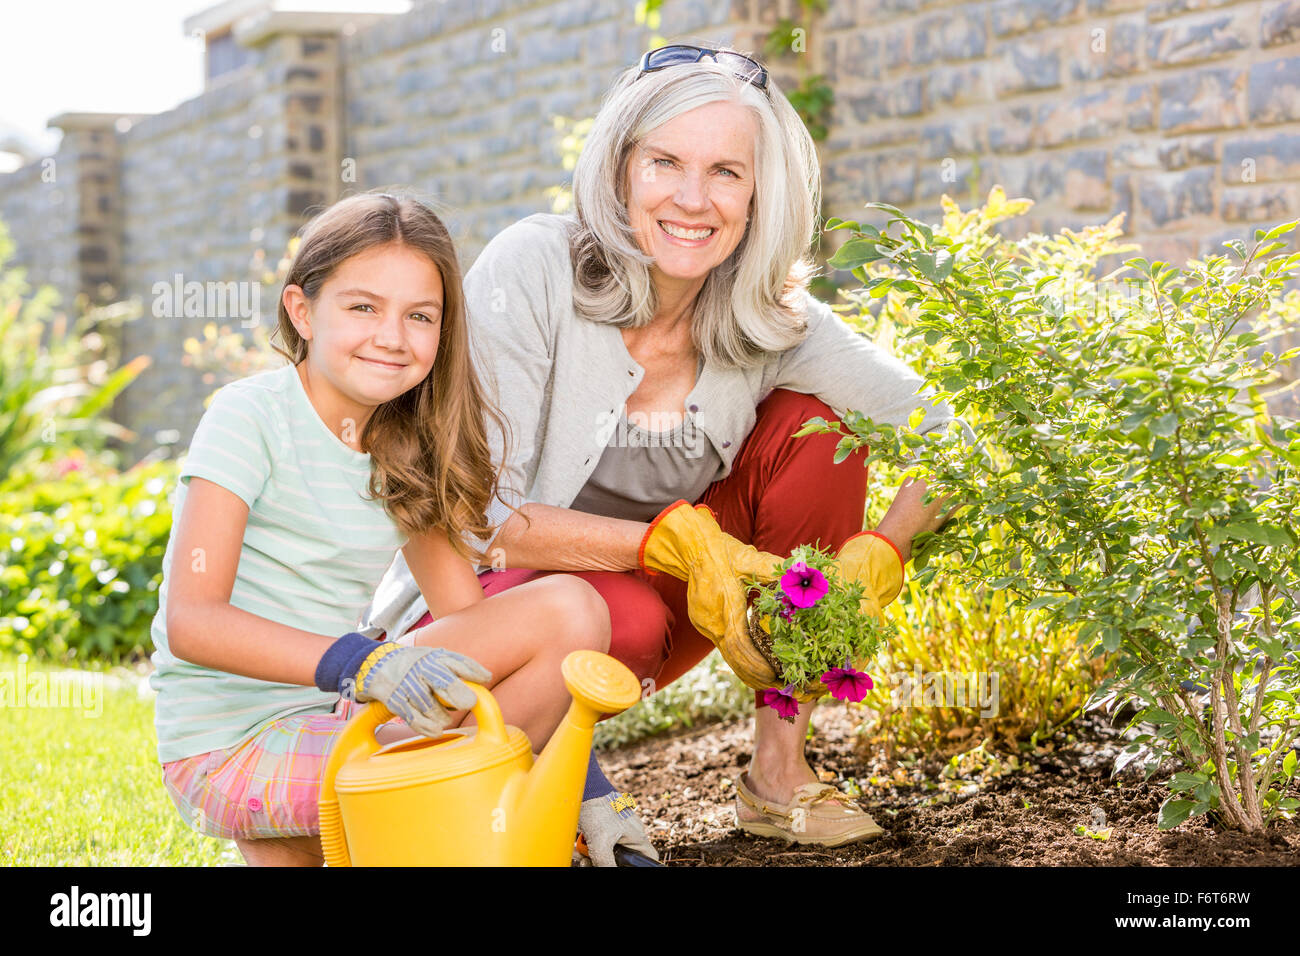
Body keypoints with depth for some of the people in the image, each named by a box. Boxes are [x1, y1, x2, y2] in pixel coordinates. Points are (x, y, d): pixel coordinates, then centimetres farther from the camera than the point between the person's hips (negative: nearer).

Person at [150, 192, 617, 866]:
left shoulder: (407, 451, 7)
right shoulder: (252, 415, -12)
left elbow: (467, 620, 4)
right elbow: (190, 621, -22)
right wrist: (361, 663, -37)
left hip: (337, 712, 7)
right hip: (228, 748, -7)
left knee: (570, 609, -8)